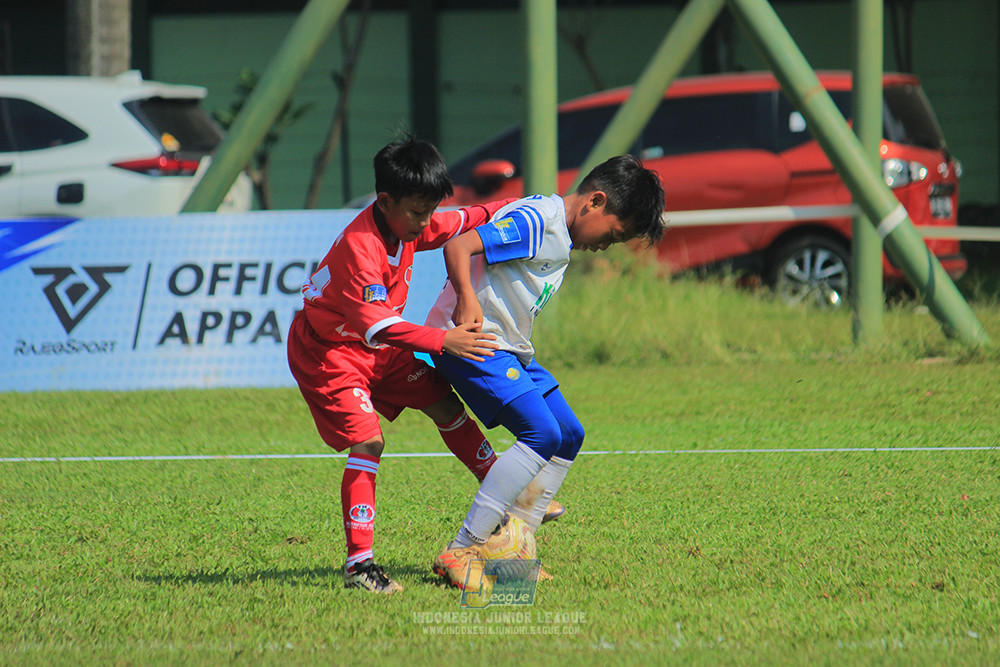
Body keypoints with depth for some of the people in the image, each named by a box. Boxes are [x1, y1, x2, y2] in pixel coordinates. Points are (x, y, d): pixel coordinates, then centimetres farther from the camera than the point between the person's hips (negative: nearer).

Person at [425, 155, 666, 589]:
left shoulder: (561, 234, 15)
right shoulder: (534, 221, -17)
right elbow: (458, 247, -27)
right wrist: (467, 301, -40)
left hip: (510, 350, 11)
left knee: (568, 436, 9)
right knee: (542, 434, -20)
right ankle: (460, 553, -20)